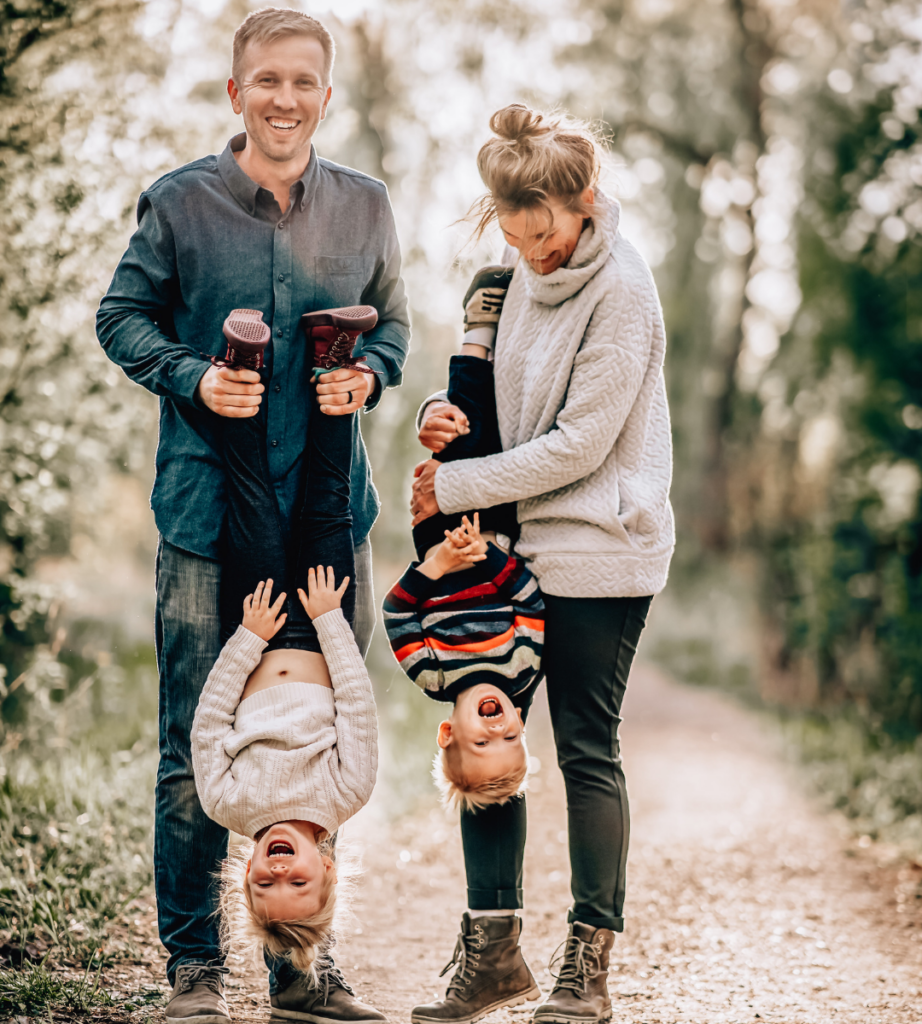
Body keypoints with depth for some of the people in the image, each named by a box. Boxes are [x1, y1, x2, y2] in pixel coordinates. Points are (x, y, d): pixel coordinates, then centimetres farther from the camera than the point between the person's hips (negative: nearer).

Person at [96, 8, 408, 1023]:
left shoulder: (363, 205, 7)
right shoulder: (179, 203, -2)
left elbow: (390, 324, 16)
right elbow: (121, 317, 6)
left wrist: (366, 377, -5)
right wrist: (194, 379, -12)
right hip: (208, 510, -3)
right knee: (198, 748, 0)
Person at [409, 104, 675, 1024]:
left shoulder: (621, 291, -14)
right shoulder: (521, 276, 9)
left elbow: (578, 444, -18)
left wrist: (455, 486, -13)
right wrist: (445, 413, -2)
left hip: (598, 552, -7)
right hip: (514, 543, 7)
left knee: (587, 751, 0)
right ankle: (492, 950, 16)